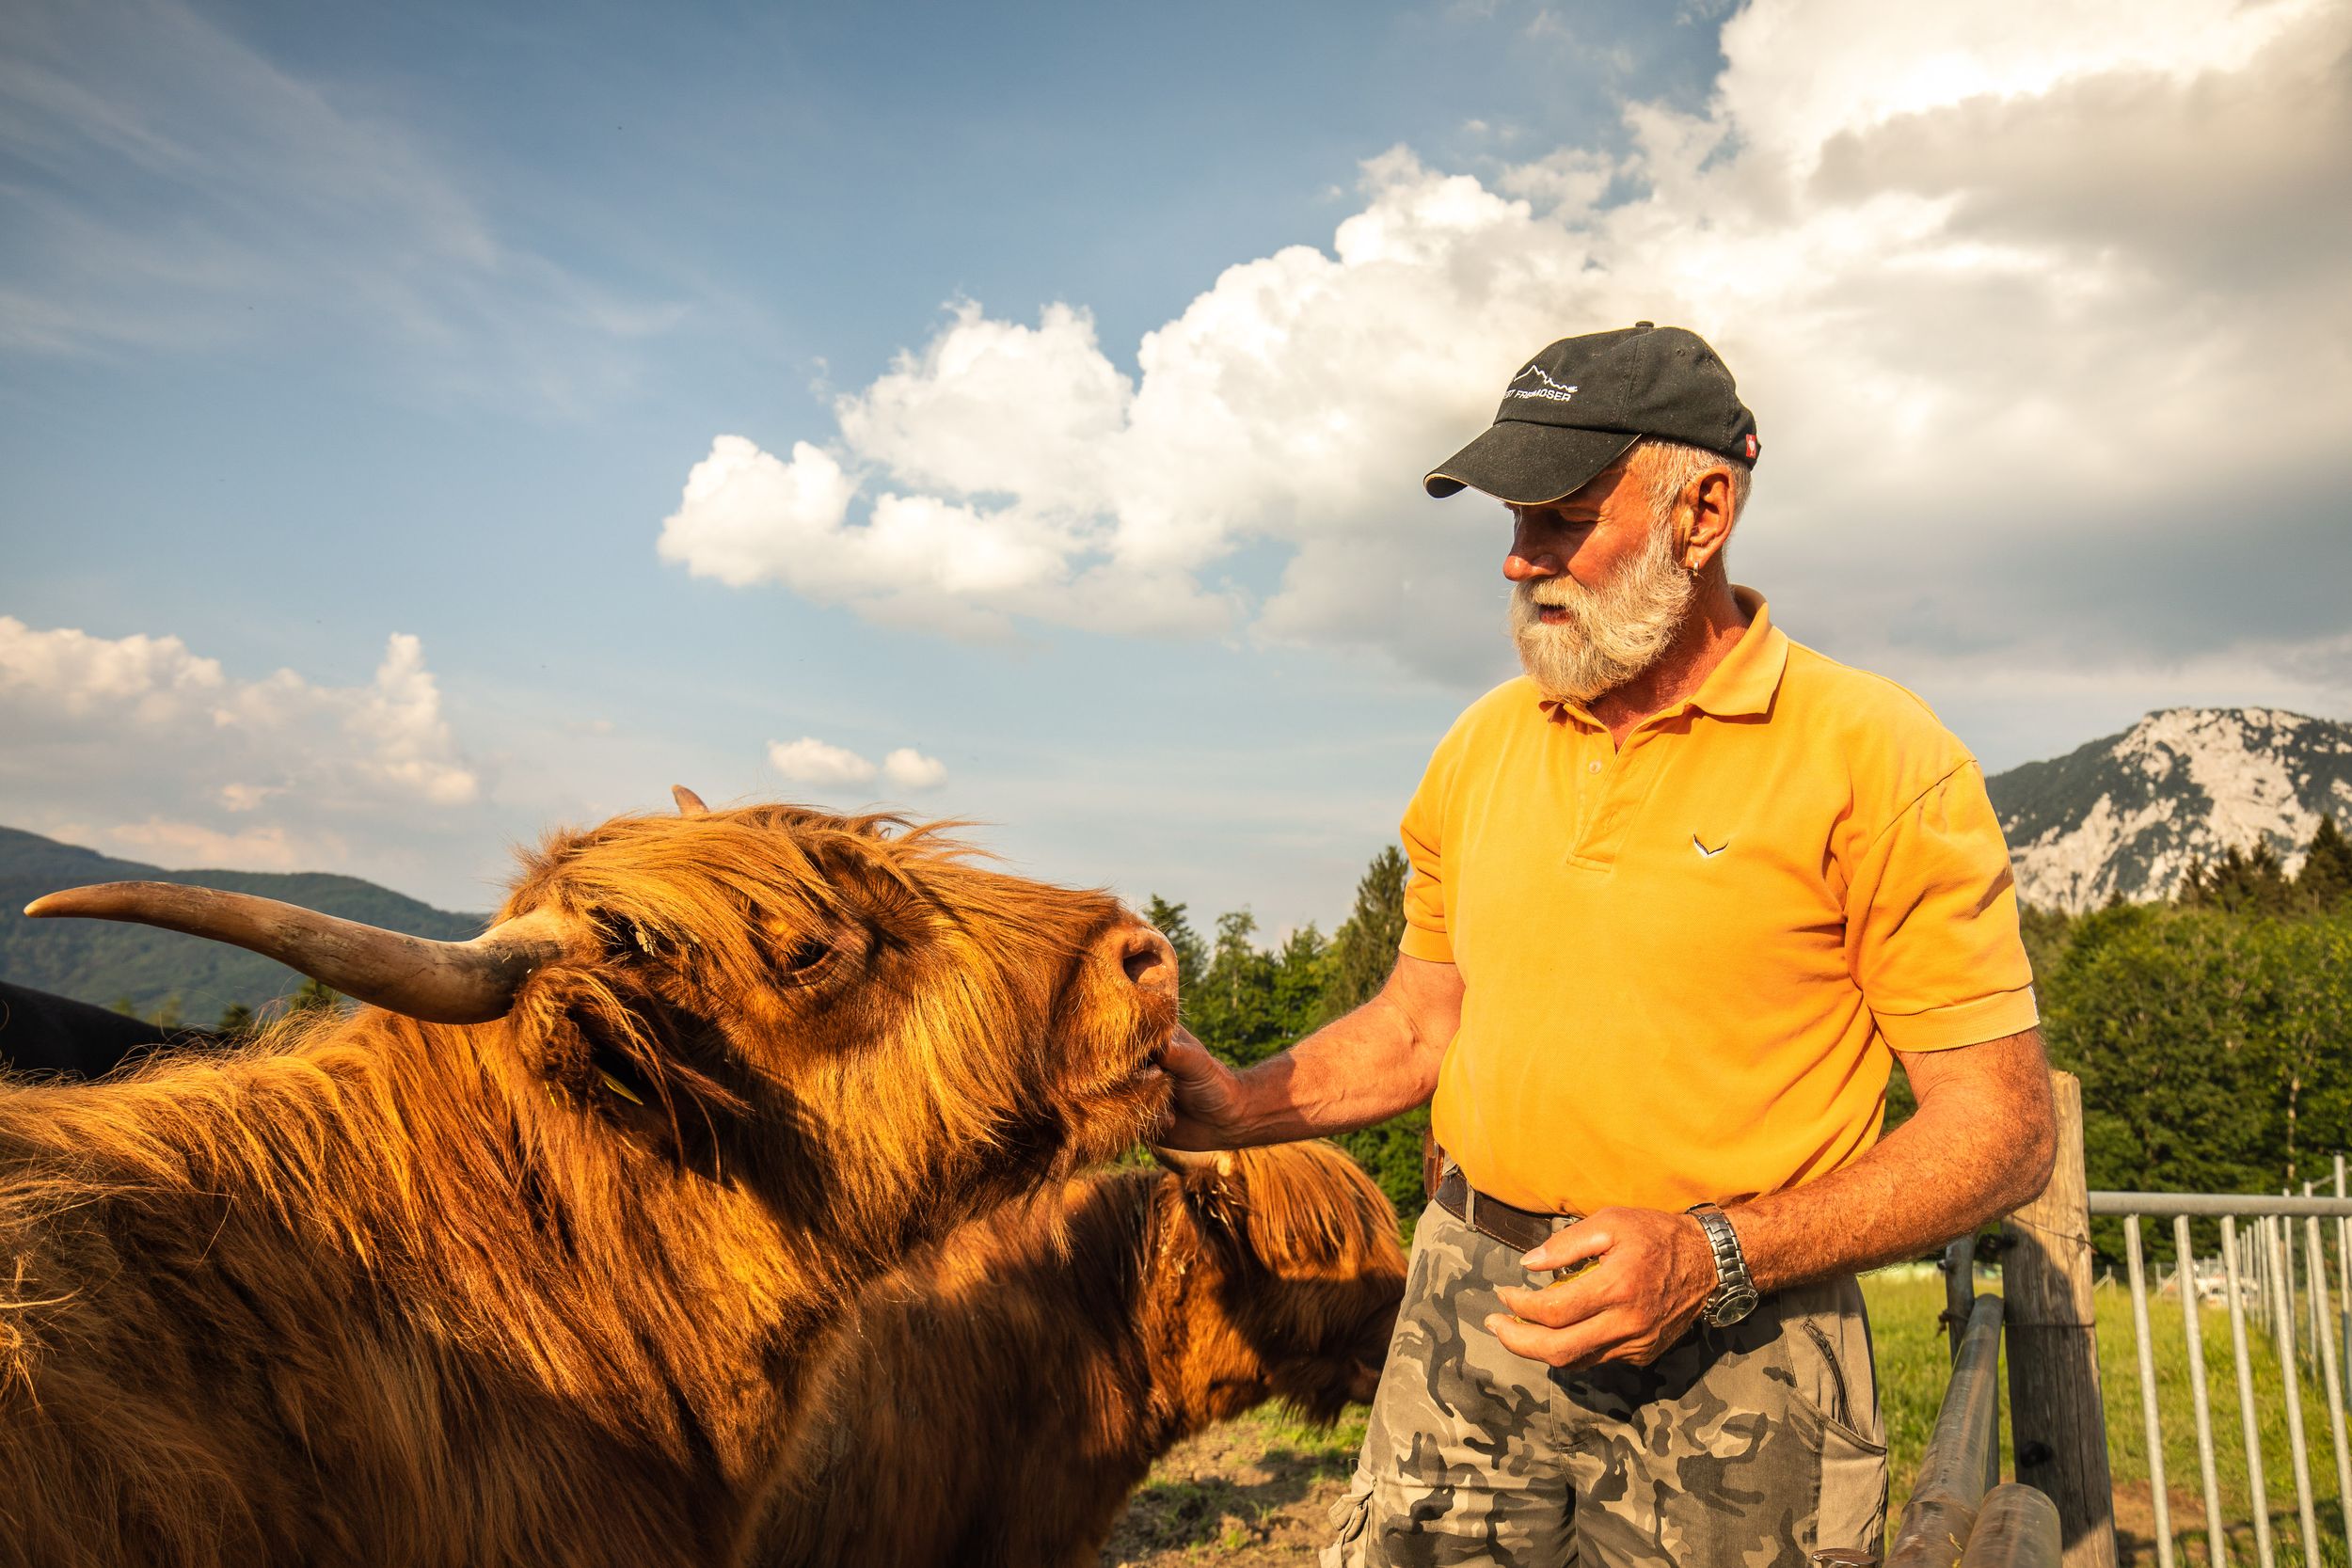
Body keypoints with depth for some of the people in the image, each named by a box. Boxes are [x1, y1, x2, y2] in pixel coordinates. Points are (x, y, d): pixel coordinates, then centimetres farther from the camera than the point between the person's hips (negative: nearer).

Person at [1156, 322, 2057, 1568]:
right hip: (1466, 1323, 4)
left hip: (1729, 1362, -4)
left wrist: (1714, 1257, -21)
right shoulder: (1484, 744, 6)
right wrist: (1240, 1105, -1)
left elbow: (2000, 1129, -11)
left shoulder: (1872, 756, -10)